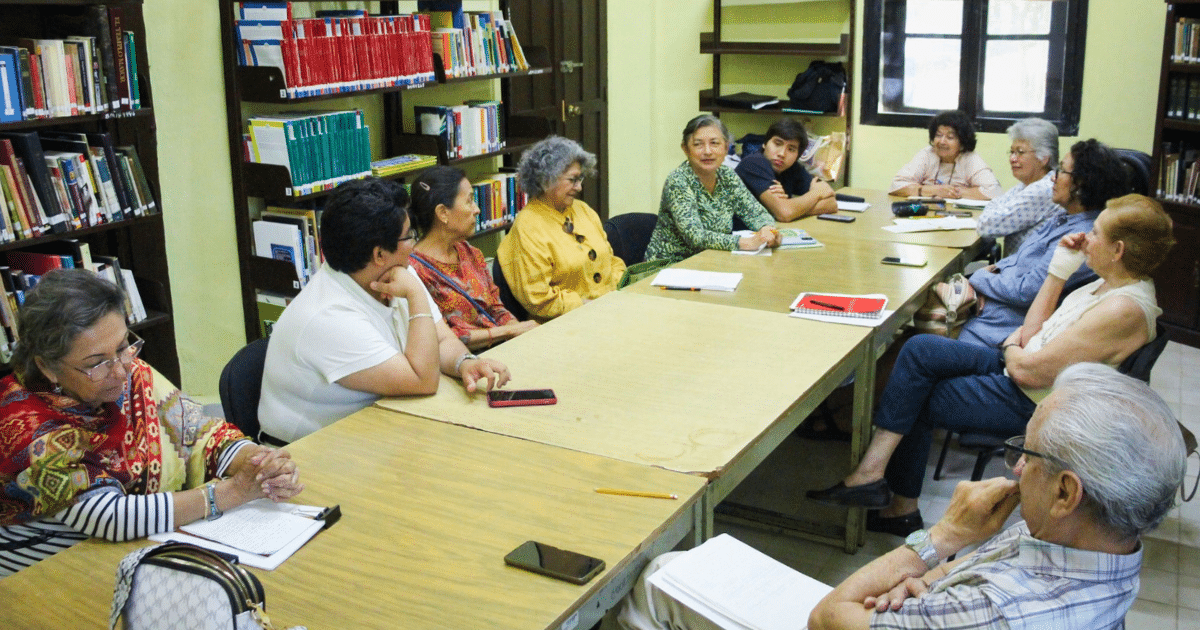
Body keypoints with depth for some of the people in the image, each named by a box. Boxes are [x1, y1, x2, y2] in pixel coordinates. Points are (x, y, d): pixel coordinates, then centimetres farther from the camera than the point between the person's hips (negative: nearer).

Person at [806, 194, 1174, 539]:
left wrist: (1011, 348, -2)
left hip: (1031, 406, -10)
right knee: (920, 350, -3)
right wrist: (1060, 268, 7)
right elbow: (1033, 329, 11)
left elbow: (1031, 370, -25)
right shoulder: (1113, 284, 7)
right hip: (1015, 369, 10)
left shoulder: (1124, 309, -25)